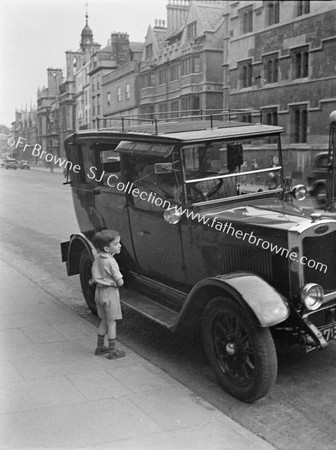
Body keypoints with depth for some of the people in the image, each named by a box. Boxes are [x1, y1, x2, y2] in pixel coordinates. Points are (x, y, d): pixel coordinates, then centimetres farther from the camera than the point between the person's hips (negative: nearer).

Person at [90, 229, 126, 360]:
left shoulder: (97, 258, 1)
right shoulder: (111, 261, -22)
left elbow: (94, 275, 11)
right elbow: (120, 282, -17)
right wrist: (115, 281, 2)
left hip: (99, 292, 8)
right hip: (110, 292, -7)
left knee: (104, 320, 20)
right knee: (111, 322, 4)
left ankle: (100, 347, 30)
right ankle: (112, 351, 13)